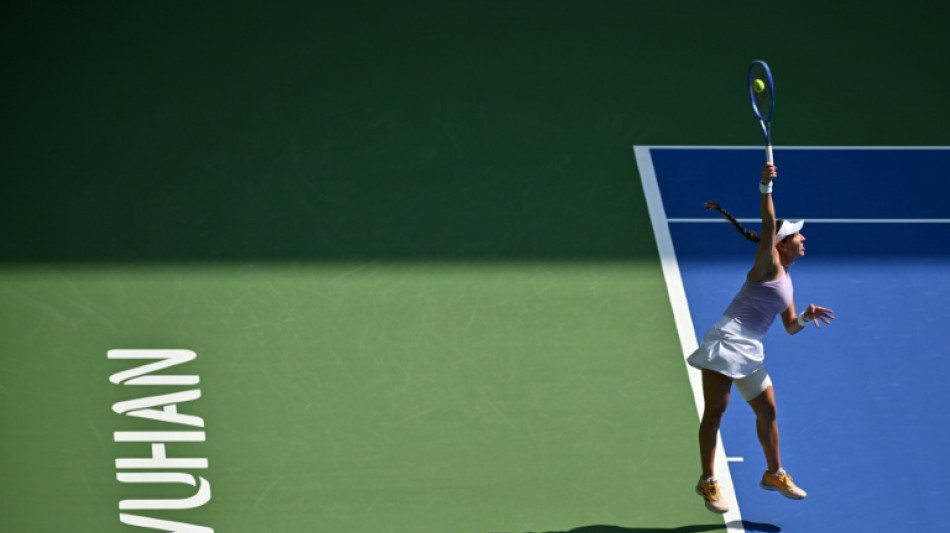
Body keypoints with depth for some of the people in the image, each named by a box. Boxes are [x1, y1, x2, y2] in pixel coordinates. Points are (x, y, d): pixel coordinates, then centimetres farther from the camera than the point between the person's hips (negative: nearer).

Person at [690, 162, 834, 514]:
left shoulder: (785, 281, 18)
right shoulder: (769, 265, -5)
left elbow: (790, 327, 22)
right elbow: (769, 225, -22)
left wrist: (807, 317, 1)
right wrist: (766, 187, -31)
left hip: (750, 352, 9)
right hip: (727, 341, -9)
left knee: (767, 412, 14)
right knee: (715, 411, -8)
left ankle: (774, 475, 29)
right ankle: (708, 482, -4)